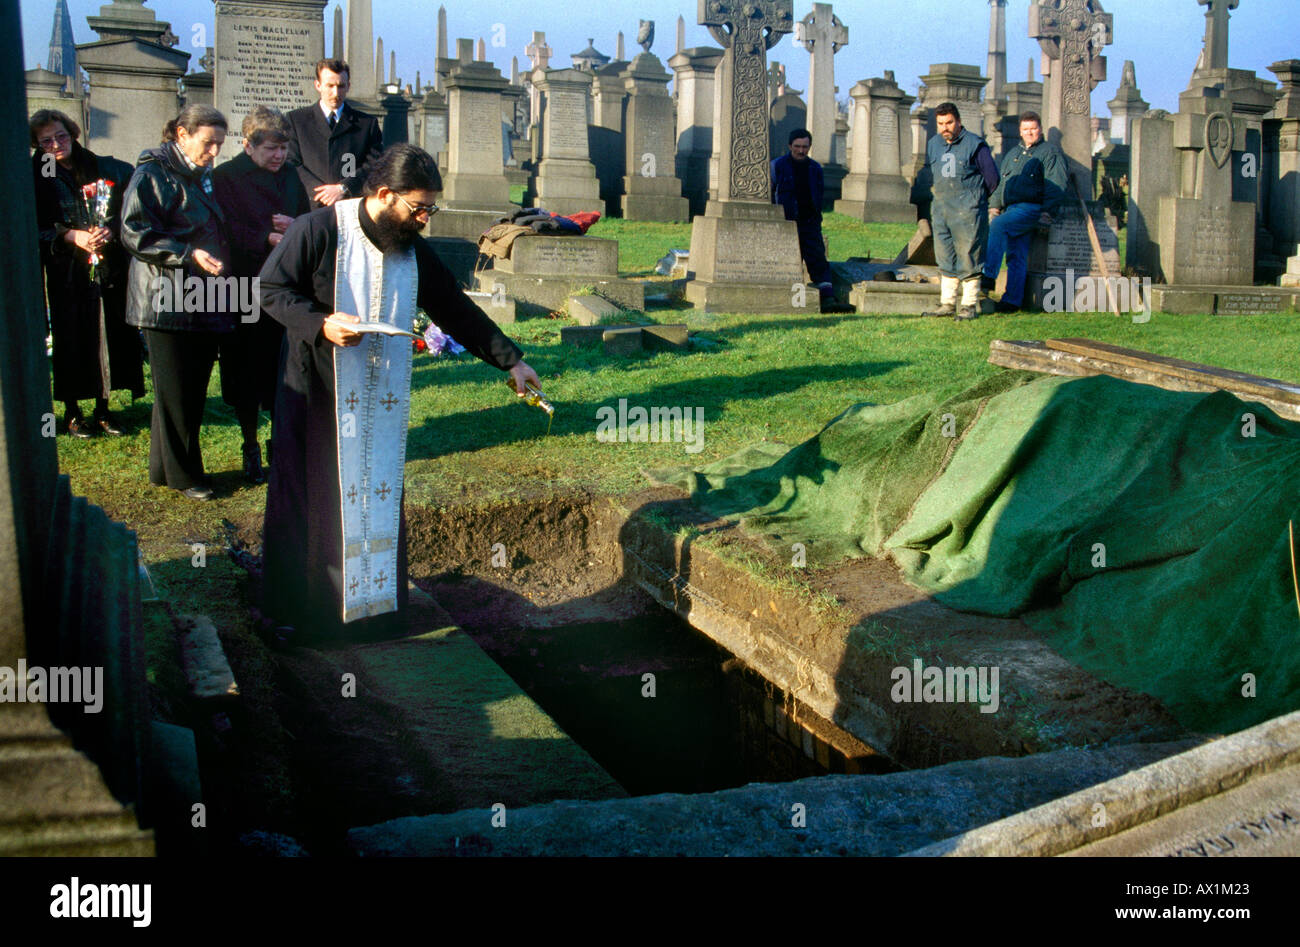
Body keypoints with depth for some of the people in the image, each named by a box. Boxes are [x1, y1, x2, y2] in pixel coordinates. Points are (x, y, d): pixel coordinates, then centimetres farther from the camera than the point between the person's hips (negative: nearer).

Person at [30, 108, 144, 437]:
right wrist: (72, 236, -15)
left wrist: (110, 230, -13)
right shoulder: (37, 178, 3)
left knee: (110, 334, 2)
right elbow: (35, 229, -1)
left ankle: (102, 407, 15)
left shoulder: (107, 169, 7)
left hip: (108, 270, 2)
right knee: (70, 339, 0)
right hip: (66, 273, -2)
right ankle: (72, 411, 12)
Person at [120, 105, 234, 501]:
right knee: (176, 391, -1)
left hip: (204, 302, 8)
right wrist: (188, 254, -22)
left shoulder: (203, 176, 18)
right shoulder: (153, 173, -8)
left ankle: (166, 467, 21)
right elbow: (134, 233, -15)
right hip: (168, 300, -8)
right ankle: (182, 474, 9)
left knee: (193, 390, 10)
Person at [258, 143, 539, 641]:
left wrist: (510, 360, 7)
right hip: (317, 393, -5)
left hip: (382, 401, 5)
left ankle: (372, 595, 20)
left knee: (379, 496, 8)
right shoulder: (318, 231, -11)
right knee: (314, 496, 1)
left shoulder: (413, 250, 5)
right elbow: (272, 288, -8)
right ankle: (301, 606, 14)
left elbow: (457, 310, 9)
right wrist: (321, 324, -23)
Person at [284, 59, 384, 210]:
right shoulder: (295, 119, 15)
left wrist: (343, 188, -11)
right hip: (312, 207, 0)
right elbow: (291, 163, 6)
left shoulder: (368, 123, 15)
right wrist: (321, 192, -9)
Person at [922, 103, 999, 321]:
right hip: (941, 210, 6)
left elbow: (992, 177, -3)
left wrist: (974, 198, 8)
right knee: (945, 258, 9)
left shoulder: (975, 145, -7)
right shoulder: (933, 145, 11)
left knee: (968, 257, -4)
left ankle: (970, 306, 0)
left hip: (968, 212, -6)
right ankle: (947, 304, 16)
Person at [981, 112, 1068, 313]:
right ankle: (1012, 300, -1)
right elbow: (1000, 183, 29)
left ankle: (988, 275, -32)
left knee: (998, 225, -28)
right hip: (1011, 208, 7)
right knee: (1015, 255, 1)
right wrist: (994, 205, 15)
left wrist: (1047, 211, -14)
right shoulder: (1012, 154, 26)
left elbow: (1056, 185, -5)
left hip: (1032, 208, -7)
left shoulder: (1050, 152, 5)